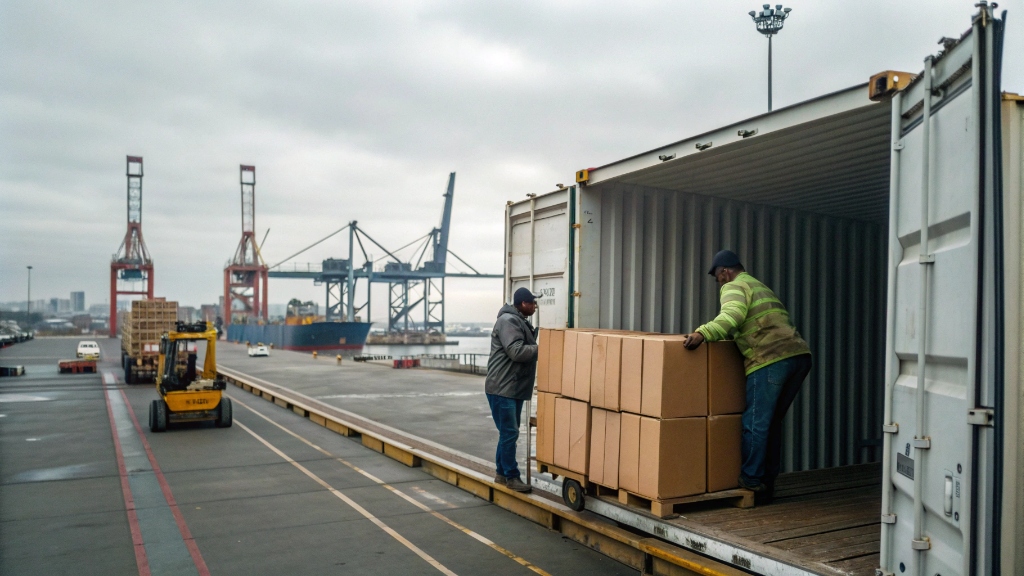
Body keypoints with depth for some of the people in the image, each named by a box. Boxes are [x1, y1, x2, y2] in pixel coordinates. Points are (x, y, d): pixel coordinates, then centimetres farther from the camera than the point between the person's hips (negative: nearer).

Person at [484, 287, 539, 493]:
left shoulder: (519, 321, 17)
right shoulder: (508, 321, -16)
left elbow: (526, 349, 17)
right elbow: (517, 351, -24)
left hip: (514, 388, 10)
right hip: (502, 388, -10)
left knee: (509, 432, 16)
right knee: (510, 433, -5)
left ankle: (502, 472, 26)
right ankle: (511, 476, 4)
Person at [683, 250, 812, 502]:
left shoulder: (734, 287, 2)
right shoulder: (762, 288, 31)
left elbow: (732, 316, -20)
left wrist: (703, 333, -30)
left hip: (771, 359, -9)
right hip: (800, 356, 9)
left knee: (755, 422, -2)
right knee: (772, 422, 14)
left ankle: (751, 480, 3)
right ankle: (767, 483, 19)